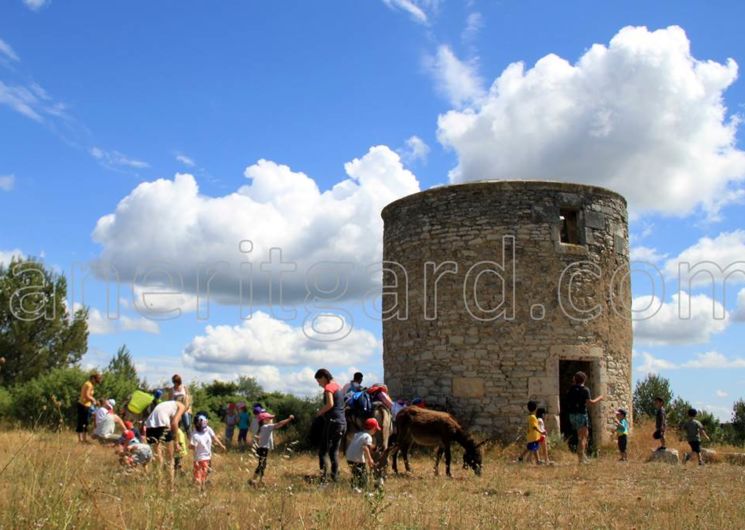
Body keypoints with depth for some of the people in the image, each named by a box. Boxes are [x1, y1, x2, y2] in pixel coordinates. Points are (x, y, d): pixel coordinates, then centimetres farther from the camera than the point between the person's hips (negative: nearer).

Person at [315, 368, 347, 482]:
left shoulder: (329, 387, -8)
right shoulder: (338, 386, 18)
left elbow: (330, 404, -22)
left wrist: (320, 412, -7)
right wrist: (323, 411, 15)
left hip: (333, 422, -9)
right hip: (342, 423, 9)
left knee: (323, 450, -7)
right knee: (334, 451, 13)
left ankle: (323, 475, -15)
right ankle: (335, 476, 10)